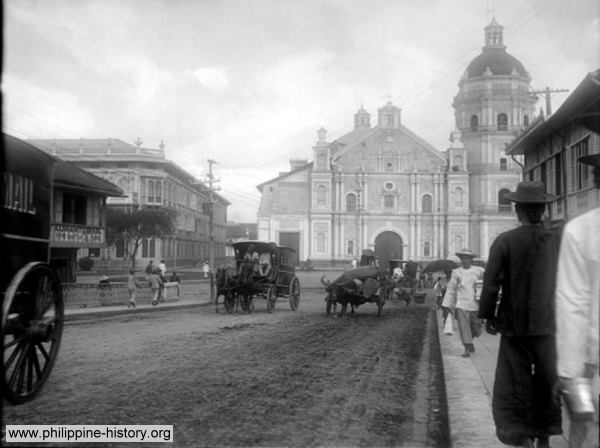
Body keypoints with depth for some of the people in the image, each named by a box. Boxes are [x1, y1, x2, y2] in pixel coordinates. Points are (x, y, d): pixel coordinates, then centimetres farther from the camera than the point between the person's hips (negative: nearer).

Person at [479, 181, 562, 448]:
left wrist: (488, 316, 1)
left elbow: (491, 283, -12)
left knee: (515, 386, 7)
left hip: (515, 325, -3)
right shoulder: (559, 240, -5)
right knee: (547, 382, 17)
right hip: (550, 323, 3)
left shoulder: (505, 241, -12)